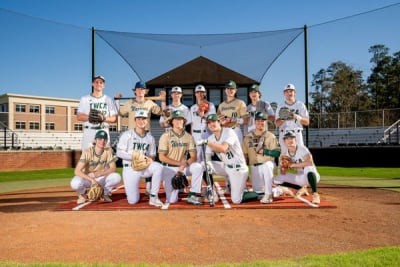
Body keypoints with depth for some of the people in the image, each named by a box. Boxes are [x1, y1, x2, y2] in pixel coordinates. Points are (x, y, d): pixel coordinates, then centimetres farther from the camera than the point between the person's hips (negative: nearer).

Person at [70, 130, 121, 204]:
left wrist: (98, 174, -31)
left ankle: (105, 193, 4)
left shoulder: (109, 150, -13)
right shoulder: (87, 152, -21)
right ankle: (82, 194, 3)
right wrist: (92, 180, -41)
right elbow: (77, 171, -27)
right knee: (75, 183, -35)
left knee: (117, 177, -27)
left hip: (101, 178, 2)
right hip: (87, 178, -2)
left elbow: (113, 168, -16)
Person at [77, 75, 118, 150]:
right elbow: (79, 117, 3)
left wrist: (104, 118, -14)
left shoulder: (109, 100, 13)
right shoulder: (85, 99, 12)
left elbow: (114, 118, 6)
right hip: (89, 132, 0)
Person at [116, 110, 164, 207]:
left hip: (145, 167, 3)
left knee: (158, 166, -32)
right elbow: (119, 153, -9)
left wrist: (151, 159, -13)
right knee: (133, 201, -8)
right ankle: (131, 191, 31)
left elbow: (152, 156, 12)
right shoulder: (127, 135, -2)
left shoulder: (150, 137, 9)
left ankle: (153, 197, -20)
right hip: (130, 168, -2)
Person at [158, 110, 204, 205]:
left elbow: (194, 157, -5)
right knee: (172, 200, -12)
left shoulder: (188, 137, 0)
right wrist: (179, 163, -18)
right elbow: (161, 157, -12)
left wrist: (184, 164, -25)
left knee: (198, 167, -29)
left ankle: (192, 195, -16)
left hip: (184, 167, 2)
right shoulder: (165, 136, -8)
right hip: (169, 168, -2)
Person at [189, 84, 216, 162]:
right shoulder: (193, 108, 17)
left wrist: (203, 115, -21)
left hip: (206, 133, -4)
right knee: (196, 156, 2)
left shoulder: (210, 105, 4)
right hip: (195, 134, 4)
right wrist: (191, 136, 11)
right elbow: (192, 123, 17)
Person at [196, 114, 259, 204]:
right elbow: (207, 156, -2)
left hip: (238, 169, -7)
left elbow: (223, 149, -33)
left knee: (236, 200, -9)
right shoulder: (211, 138, 2)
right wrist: (207, 162, -25)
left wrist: (206, 142, -38)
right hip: (225, 166, 7)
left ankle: (259, 193, 17)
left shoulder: (229, 132, -18)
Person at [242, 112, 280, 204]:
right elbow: (244, 154, 11)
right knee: (257, 191, 0)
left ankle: (268, 195, -29)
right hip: (254, 167, 4)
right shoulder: (248, 137, 8)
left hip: (268, 164, -4)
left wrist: (263, 151, -19)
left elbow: (277, 153, -10)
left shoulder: (271, 136, -1)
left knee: (267, 165, -39)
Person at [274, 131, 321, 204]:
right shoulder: (284, 153, 0)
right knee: (277, 179, -3)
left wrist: (294, 165, -28)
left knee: (308, 168, -39)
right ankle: (302, 188, 15)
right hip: (299, 178, 7)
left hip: (311, 176, -7)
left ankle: (315, 194, -28)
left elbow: (310, 162, -35)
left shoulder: (302, 149, -16)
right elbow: (283, 173, -1)